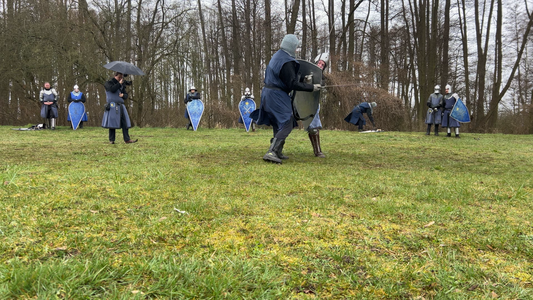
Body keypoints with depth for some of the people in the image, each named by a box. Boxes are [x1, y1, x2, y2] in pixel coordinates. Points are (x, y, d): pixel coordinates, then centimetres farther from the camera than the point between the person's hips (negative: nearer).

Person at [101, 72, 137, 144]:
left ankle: (127, 139, -2)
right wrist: (119, 83, -7)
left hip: (121, 105, 6)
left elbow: (126, 95, 20)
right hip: (113, 106, -6)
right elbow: (112, 89, -17)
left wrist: (123, 95, -3)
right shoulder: (109, 83, 4)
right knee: (112, 123, -4)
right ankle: (111, 140, 3)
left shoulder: (122, 85, 22)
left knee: (125, 122, -2)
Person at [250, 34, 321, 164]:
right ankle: (271, 153, -19)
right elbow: (293, 84, -20)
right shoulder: (286, 62, -19)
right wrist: (311, 87, -14)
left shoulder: (277, 56, 12)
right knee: (286, 125, -10)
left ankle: (277, 152, 25)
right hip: (277, 95, -10)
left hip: (269, 93, 10)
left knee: (279, 124, 18)